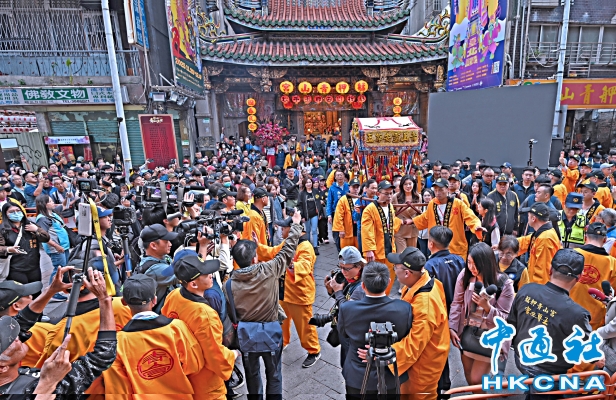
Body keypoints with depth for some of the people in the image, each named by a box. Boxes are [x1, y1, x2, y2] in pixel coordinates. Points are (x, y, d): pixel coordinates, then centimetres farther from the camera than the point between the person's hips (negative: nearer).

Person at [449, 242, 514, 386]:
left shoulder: (504, 284, -18)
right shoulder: (464, 275, -11)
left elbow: (505, 318, -14)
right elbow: (457, 303, -4)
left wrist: (487, 307, -32)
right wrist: (452, 328, -9)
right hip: (467, 332, 3)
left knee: (476, 380, 3)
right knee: (468, 377, 21)